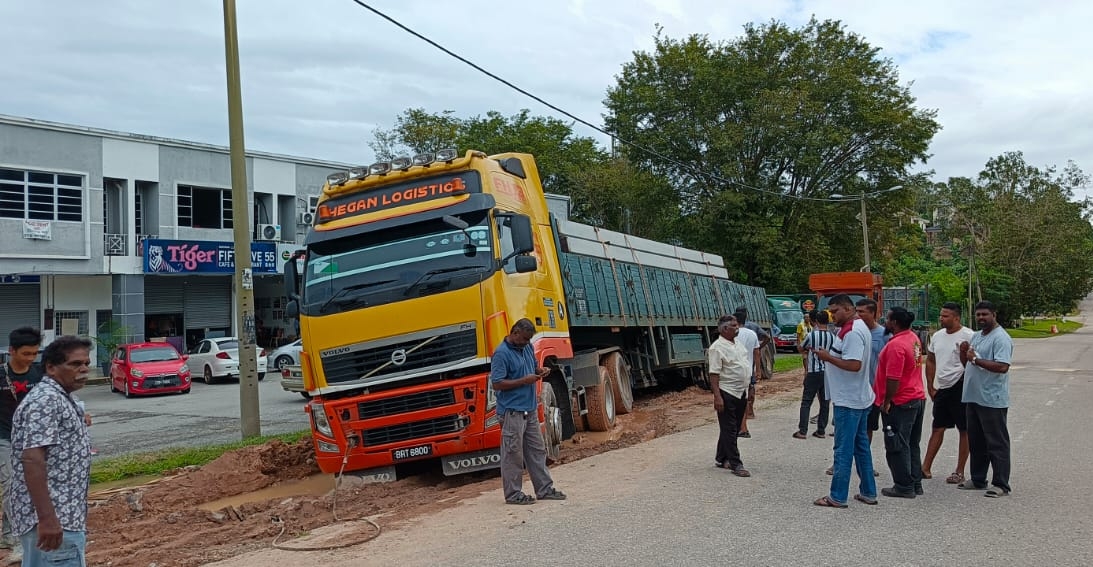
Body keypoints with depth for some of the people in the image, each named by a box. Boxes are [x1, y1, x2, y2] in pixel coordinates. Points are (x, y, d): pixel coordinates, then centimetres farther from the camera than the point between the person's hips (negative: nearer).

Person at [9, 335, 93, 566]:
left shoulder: (58, 398, 16)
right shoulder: (46, 400, -17)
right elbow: (32, 459, -26)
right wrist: (47, 518, -29)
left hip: (60, 514, 11)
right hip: (54, 518, -11)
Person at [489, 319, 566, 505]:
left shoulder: (528, 348, 10)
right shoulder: (501, 353, -15)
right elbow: (497, 384, -19)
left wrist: (540, 371, 1)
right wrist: (524, 381, -20)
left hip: (530, 409, 9)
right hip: (512, 411, -9)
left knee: (537, 450, 13)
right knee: (513, 454, -1)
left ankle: (545, 489, 21)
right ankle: (513, 494, 8)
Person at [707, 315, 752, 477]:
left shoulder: (739, 343, 11)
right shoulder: (717, 348, -14)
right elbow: (714, 374, -18)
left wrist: (747, 391, 20)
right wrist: (717, 397, -24)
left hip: (741, 393, 8)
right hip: (727, 394, -8)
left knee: (733, 429, 14)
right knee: (729, 430, -3)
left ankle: (721, 459, 25)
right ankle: (735, 464, 0)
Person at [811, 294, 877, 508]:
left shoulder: (852, 332, -19)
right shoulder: (858, 328, 14)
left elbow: (854, 365, -27)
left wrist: (828, 357, -19)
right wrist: (828, 354, 7)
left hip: (849, 400, -11)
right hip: (859, 398, 11)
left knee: (843, 449, -4)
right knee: (861, 445, 16)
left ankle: (837, 497, 2)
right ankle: (868, 492, 23)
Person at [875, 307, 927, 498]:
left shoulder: (896, 345, -22)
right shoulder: (914, 339, 8)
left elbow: (893, 378, -25)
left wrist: (886, 402, -16)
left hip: (900, 403, -9)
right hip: (918, 398, 9)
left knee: (897, 447, 0)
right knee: (913, 445, 16)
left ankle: (904, 487, 5)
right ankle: (915, 484, 22)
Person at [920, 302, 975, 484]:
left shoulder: (968, 336, -12)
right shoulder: (937, 336, 10)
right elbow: (930, 361, 17)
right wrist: (930, 386, 13)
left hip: (960, 387, -7)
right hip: (941, 388, 7)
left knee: (964, 430, 4)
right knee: (938, 429, 10)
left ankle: (960, 472, 10)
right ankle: (926, 468, 11)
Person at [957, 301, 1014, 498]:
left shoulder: (1001, 338, -13)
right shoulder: (976, 336, 16)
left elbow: (1002, 367, -24)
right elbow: (967, 364, 22)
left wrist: (976, 359, -22)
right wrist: (964, 353, 2)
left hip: (992, 400, -9)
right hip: (974, 398, 9)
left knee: (997, 443, -3)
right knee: (975, 442, 16)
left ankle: (1001, 485, 2)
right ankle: (977, 479, 26)